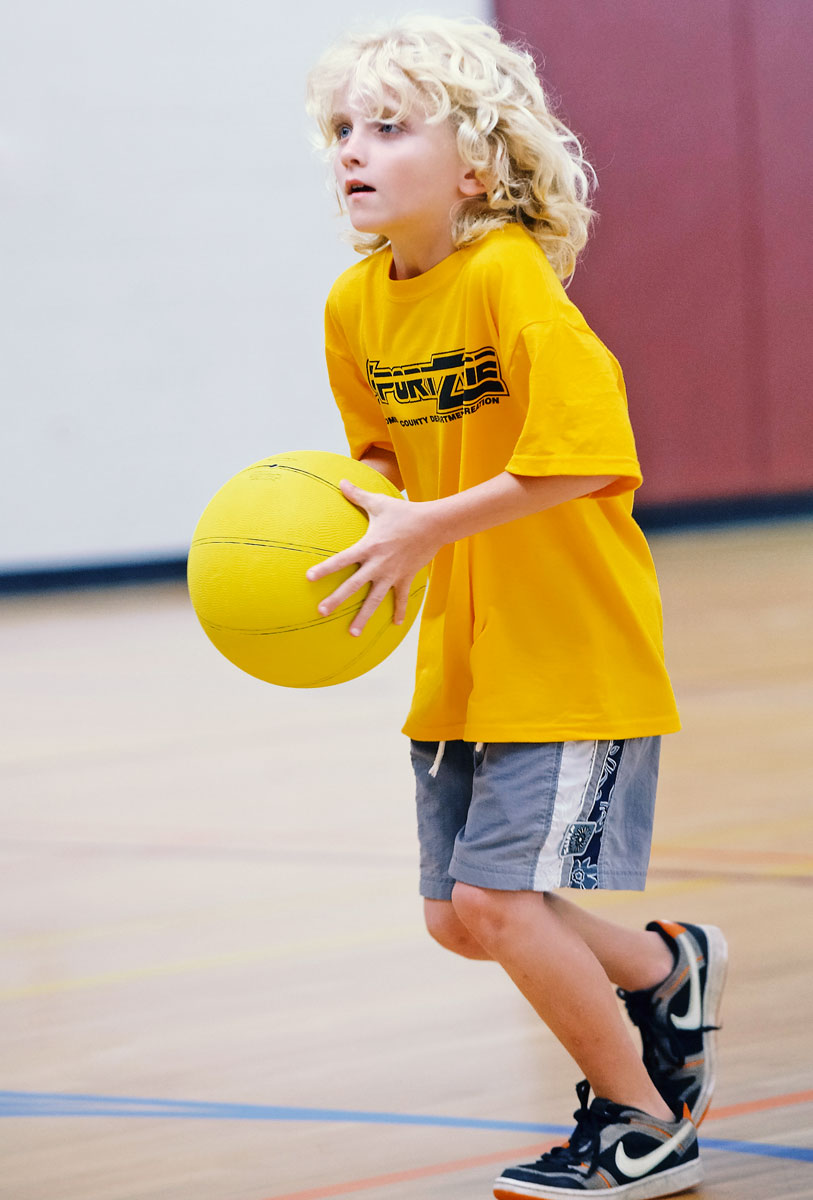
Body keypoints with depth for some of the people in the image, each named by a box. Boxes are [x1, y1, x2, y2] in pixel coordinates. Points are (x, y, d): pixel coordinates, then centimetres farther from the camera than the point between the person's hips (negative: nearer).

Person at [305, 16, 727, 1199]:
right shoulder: (356, 305, 2)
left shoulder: (509, 278, -22)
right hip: (462, 657, 8)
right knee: (459, 918, 12)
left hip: (576, 651, -8)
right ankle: (669, 969, 38)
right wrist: (358, 511, -2)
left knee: (496, 898, -12)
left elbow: (582, 454, -32)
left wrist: (425, 528, -28)